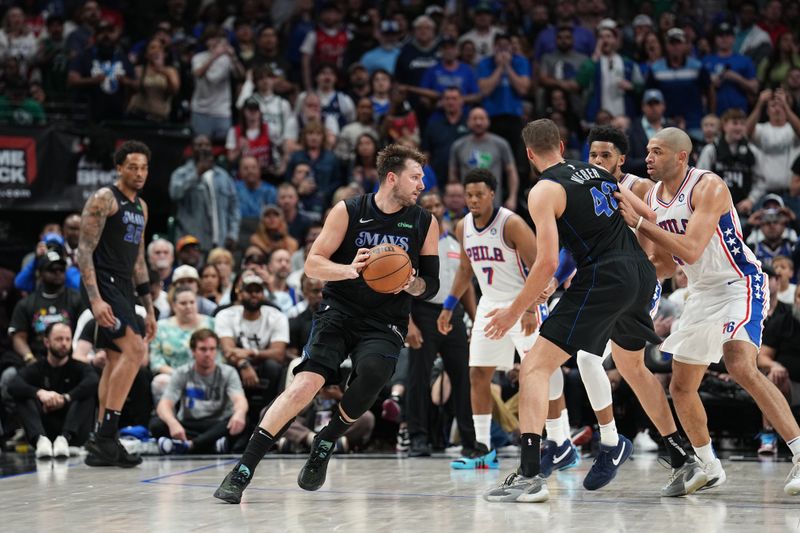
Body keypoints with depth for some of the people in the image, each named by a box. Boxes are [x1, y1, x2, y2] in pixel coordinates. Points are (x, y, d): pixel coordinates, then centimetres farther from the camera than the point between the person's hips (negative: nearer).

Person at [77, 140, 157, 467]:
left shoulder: (141, 207, 18)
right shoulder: (104, 199, -8)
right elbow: (84, 251, -14)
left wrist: (149, 308, 22)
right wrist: (94, 299, -24)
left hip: (123, 289, 9)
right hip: (103, 284, -9)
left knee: (116, 361, 9)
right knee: (134, 350, -20)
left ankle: (102, 441, 14)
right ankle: (107, 435, -19)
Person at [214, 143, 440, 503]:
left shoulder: (424, 223, 5)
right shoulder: (348, 212, -1)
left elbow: (431, 286, 11)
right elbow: (313, 264, -1)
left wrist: (411, 283, -13)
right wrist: (349, 270, -20)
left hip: (385, 324, 1)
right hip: (339, 311, -1)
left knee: (373, 373, -32)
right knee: (306, 383, -22)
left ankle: (325, 445, -4)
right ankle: (242, 471, -18)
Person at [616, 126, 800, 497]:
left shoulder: (708, 187, -19)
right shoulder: (652, 198, 5)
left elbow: (691, 250, -29)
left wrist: (640, 223, -27)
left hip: (739, 284, -9)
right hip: (702, 294, 9)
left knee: (741, 368, -30)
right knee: (681, 388, 10)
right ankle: (706, 465, 29)